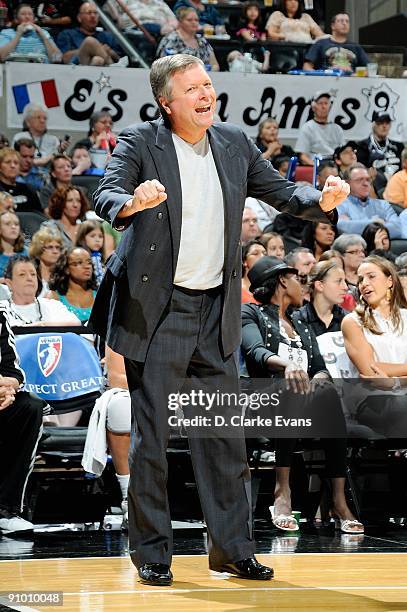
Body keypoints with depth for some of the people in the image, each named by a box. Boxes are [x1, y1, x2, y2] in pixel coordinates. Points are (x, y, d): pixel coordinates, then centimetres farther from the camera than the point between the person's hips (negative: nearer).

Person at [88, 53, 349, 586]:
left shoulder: (235, 144, 8)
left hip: (216, 312, 5)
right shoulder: (140, 143, -7)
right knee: (151, 437, -1)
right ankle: (151, 552, 10)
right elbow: (105, 196, -20)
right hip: (157, 311, -5)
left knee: (226, 437, 8)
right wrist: (132, 203, -43)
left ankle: (232, 549, 17)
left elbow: (280, 191, 14)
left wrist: (321, 200, -7)